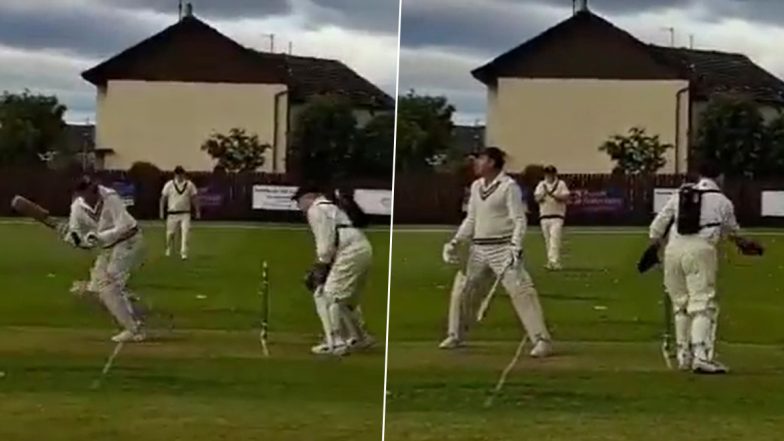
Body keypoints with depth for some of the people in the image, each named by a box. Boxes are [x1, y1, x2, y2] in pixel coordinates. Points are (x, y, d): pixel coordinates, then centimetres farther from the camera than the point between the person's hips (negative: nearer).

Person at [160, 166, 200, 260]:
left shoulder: (189, 185, 2)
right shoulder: (169, 185, -1)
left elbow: (194, 198, 9)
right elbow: (163, 198, 5)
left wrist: (198, 211, 6)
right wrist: (162, 212, 1)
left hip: (185, 214, 0)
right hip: (172, 213, 0)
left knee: (185, 233, -14)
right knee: (170, 234, 5)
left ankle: (184, 253, -14)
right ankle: (168, 251, 30)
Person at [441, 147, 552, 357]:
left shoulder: (509, 186, -9)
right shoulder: (476, 186, 12)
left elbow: (519, 219, -12)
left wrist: (515, 246, -24)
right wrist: (455, 242, 10)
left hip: (502, 248, -7)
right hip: (478, 249, 7)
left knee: (521, 291, -15)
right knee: (461, 291, 11)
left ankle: (541, 340, -13)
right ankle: (455, 335, 28)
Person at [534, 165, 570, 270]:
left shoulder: (561, 184, 3)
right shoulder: (541, 185, 13)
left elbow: (565, 197, -8)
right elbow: (537, 198, 2)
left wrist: (552, 195, -21)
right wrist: (544, 193, -19)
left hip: (557, 216, -4)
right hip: (544, 216, 4)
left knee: (555, 239, -18)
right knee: (548, 241, 7)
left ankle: (554, 262, -26)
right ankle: (553, 262, 17)